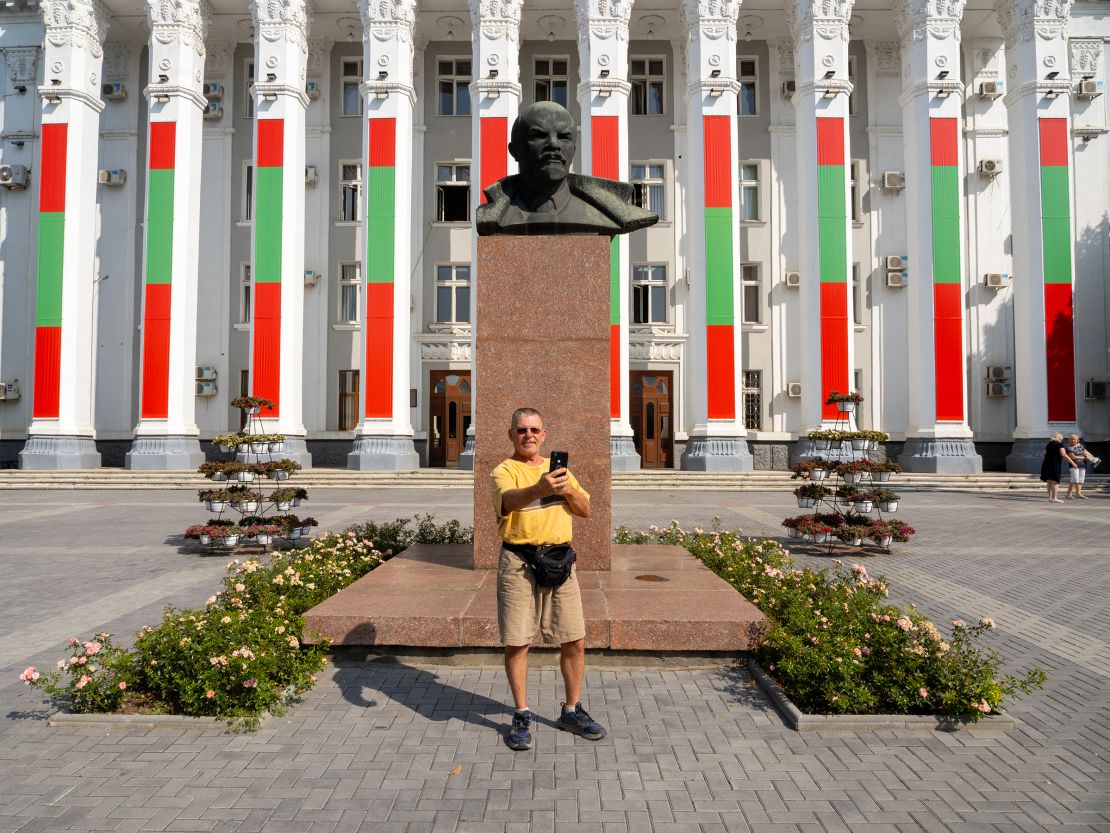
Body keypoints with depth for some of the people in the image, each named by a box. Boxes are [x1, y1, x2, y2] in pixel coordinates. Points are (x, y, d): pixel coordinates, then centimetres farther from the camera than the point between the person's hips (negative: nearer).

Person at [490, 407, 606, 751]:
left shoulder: (558, 468, 15)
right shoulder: (504, 470, -3)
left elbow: (585, 510, 11)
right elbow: (509, 499, -26)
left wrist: (567, 490, -10)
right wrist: (540, 489, -47)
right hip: (519, 563, -4)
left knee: (575, 641, 8)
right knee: (516, 642, 2)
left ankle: (572, 711, 26)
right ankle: (522, 716, 19)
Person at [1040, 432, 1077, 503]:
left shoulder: (1049, 444, 16)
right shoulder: (1060, 444, -4)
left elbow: (1045, 454, 19)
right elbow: (1063, 455, -13)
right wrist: (1072, 463, -11)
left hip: (1046, 464, 7)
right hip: (1055, 464, -7)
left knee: (1049, 481, 11)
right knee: (1055, 481, -5)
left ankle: (1050, 497, 15)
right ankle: (1054, 498, -8)